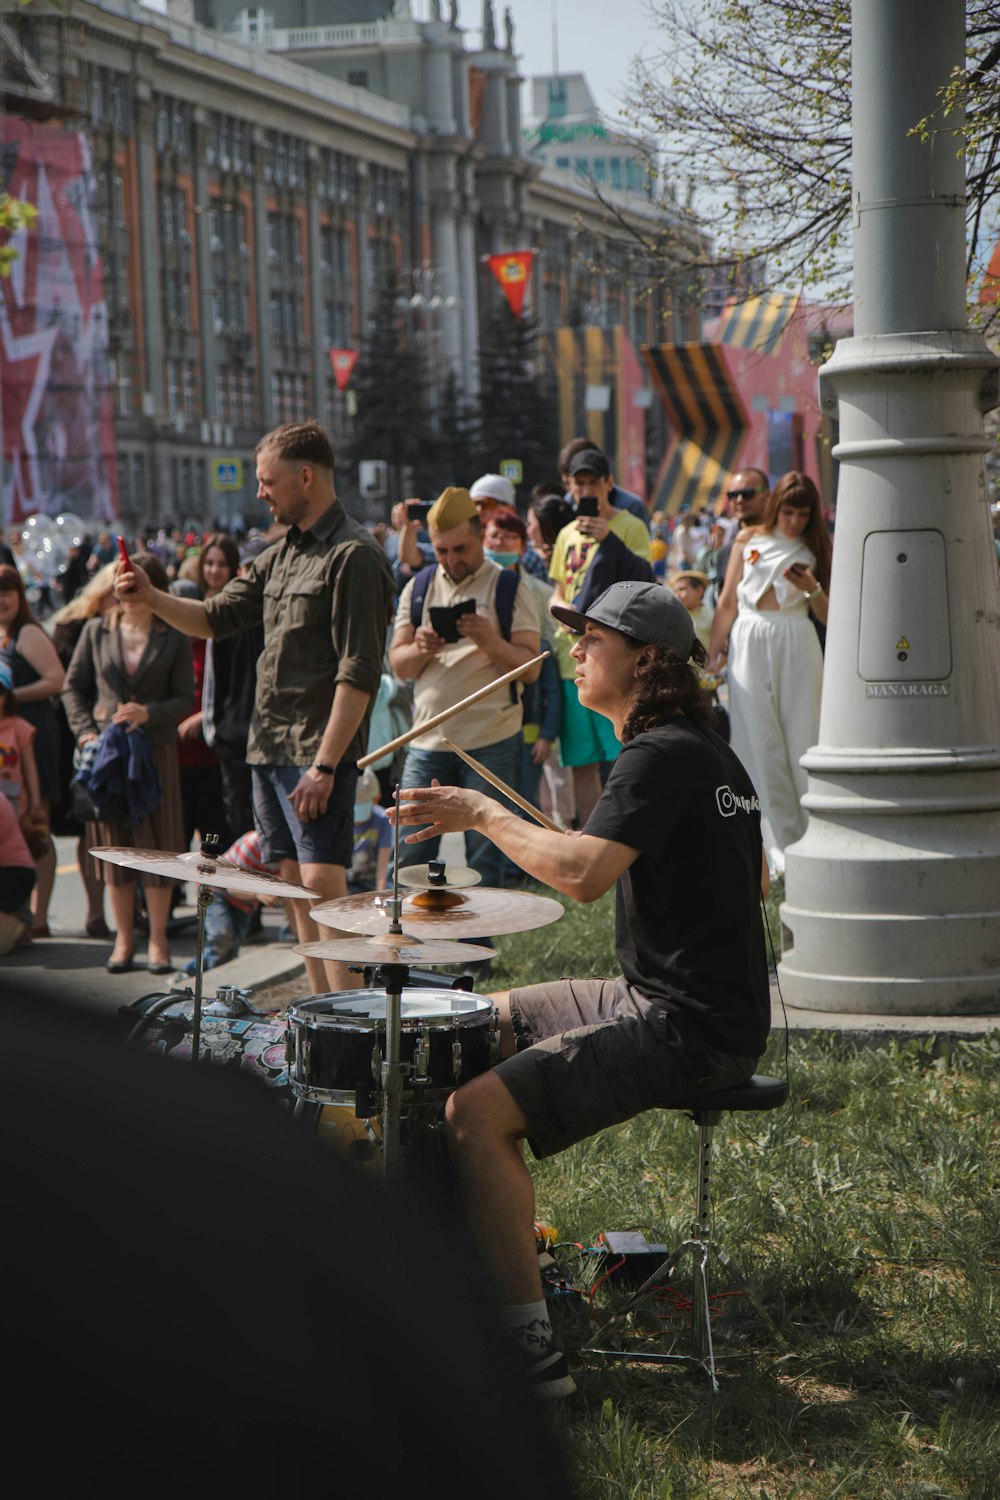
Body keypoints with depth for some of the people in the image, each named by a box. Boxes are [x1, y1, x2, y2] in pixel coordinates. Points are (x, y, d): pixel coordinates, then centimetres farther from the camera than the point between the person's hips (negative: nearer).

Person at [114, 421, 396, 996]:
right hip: (269, 748, 9)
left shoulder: (354, 556, -13)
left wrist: (325, 765, -23)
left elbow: (359, 673, -18)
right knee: (295, 886, 11)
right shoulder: (281, 555, 16)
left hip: (318, 753, -9)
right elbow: (218, 617, 20)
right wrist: (151, 596, 3)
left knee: (322, 883, -15)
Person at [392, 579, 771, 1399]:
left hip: (690, 1029, -11)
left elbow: (583, 874, -32)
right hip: (658, 994, 11)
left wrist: (484, 814, -20)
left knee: (476, 1112, -20)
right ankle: (507, 1237, 35)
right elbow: (755, 876, 26)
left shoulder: (661, 756, -18)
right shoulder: (710, 749, 13)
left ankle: (530, 1348, -19)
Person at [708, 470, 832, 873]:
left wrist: (812, 589, -13)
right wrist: (713, 651, 2)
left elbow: (827, 616, 6)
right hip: (750, 645, 0)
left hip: (797, 645, 0)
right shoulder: (748, 540, 8)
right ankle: (783, 846, 2)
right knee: (763, 743, -2)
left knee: (801, 740, -3)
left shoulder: (816, 549, 7)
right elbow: (728, 601, 9)